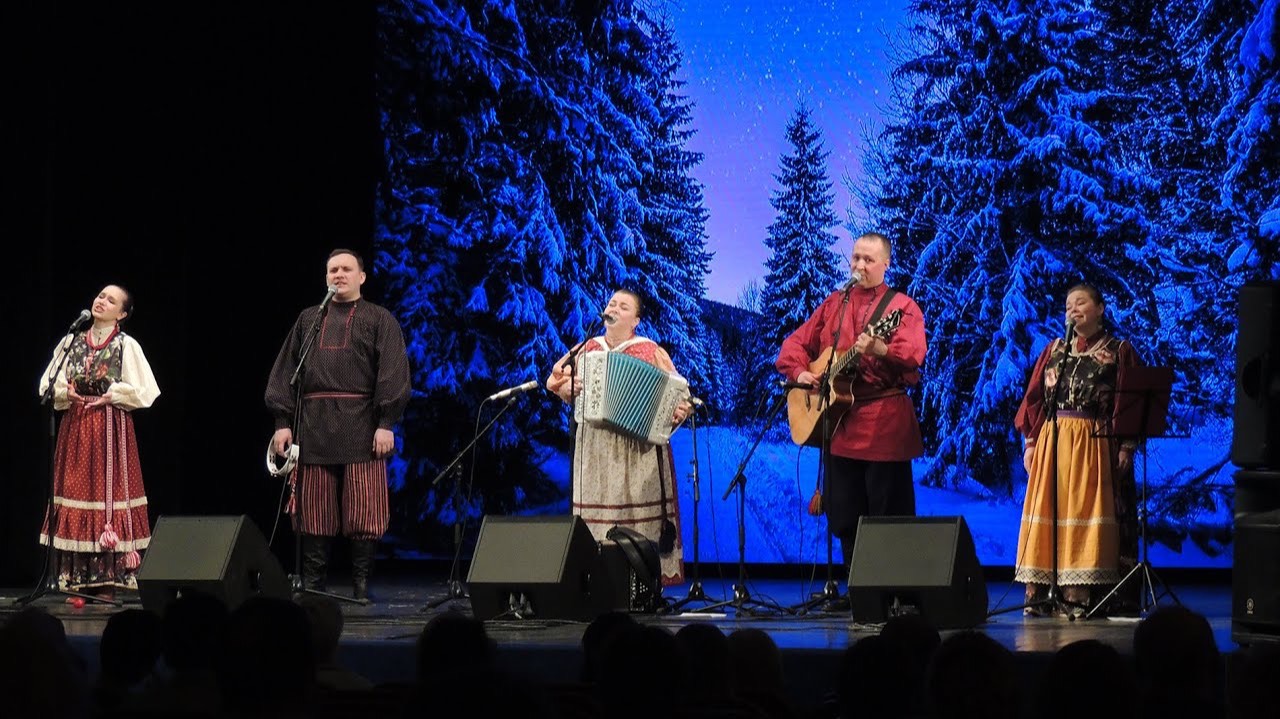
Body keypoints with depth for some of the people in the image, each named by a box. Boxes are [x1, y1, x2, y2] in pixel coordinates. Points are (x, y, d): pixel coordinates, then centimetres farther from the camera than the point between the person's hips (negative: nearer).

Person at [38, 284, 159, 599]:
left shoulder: (127, 346, 0)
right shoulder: (71, 342, 10)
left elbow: (143, 393, -4)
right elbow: (49, 385, 12)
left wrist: (111, 396, -11)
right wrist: (65, 392, -7)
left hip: (112, 430, -3)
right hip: (74, 429, 3)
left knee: (107, 491, -6)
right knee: (75, 492, 0)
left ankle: (107, 582, -4)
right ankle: (76, 582, 3)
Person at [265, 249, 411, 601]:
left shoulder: (379, 320, 7)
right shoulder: (308, 320, 18)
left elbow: (393, 374, -2)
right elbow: (285, 372, 14)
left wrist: (386, 423, -12)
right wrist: (282, 421, 4)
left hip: (360, 427, -3)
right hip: (313, 425, 3)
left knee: (363, 514, -4)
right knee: (314, 514, 3)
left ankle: (361, 589, 1)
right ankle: (311, 587, 7)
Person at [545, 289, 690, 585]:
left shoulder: (650, 352, 2)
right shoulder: (588, 349, 13)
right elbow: (558, 383, 15)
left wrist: (680, 411, -19)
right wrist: (567, 388, -6)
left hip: (638, 447, -4)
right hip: (594, 448, 4)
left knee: (639, 516, -7)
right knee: (596, 514, 1)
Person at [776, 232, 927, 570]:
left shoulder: (902, 306, 0)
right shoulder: (834, 303, 15)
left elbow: (913, 355, -17)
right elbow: (795, 343, 19)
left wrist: (880, 349, -36)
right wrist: (799, 372, -1)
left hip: (883, 425, -5)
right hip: (839, 421, 5)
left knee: (888, 519, -5)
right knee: (845, 520, 8)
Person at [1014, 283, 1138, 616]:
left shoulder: (1119, 351, 6)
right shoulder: (1054, 350, 15)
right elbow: (1034, 398, 14)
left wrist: (1126, 447, -9)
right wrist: (1030, 442, 5)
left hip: (1095, 444, -3)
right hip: (1052, 441, 3)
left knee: (1085, 512, -6)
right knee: (1046, 512, -1)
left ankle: (1079, 593, -6)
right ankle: (1037, 592, -1)